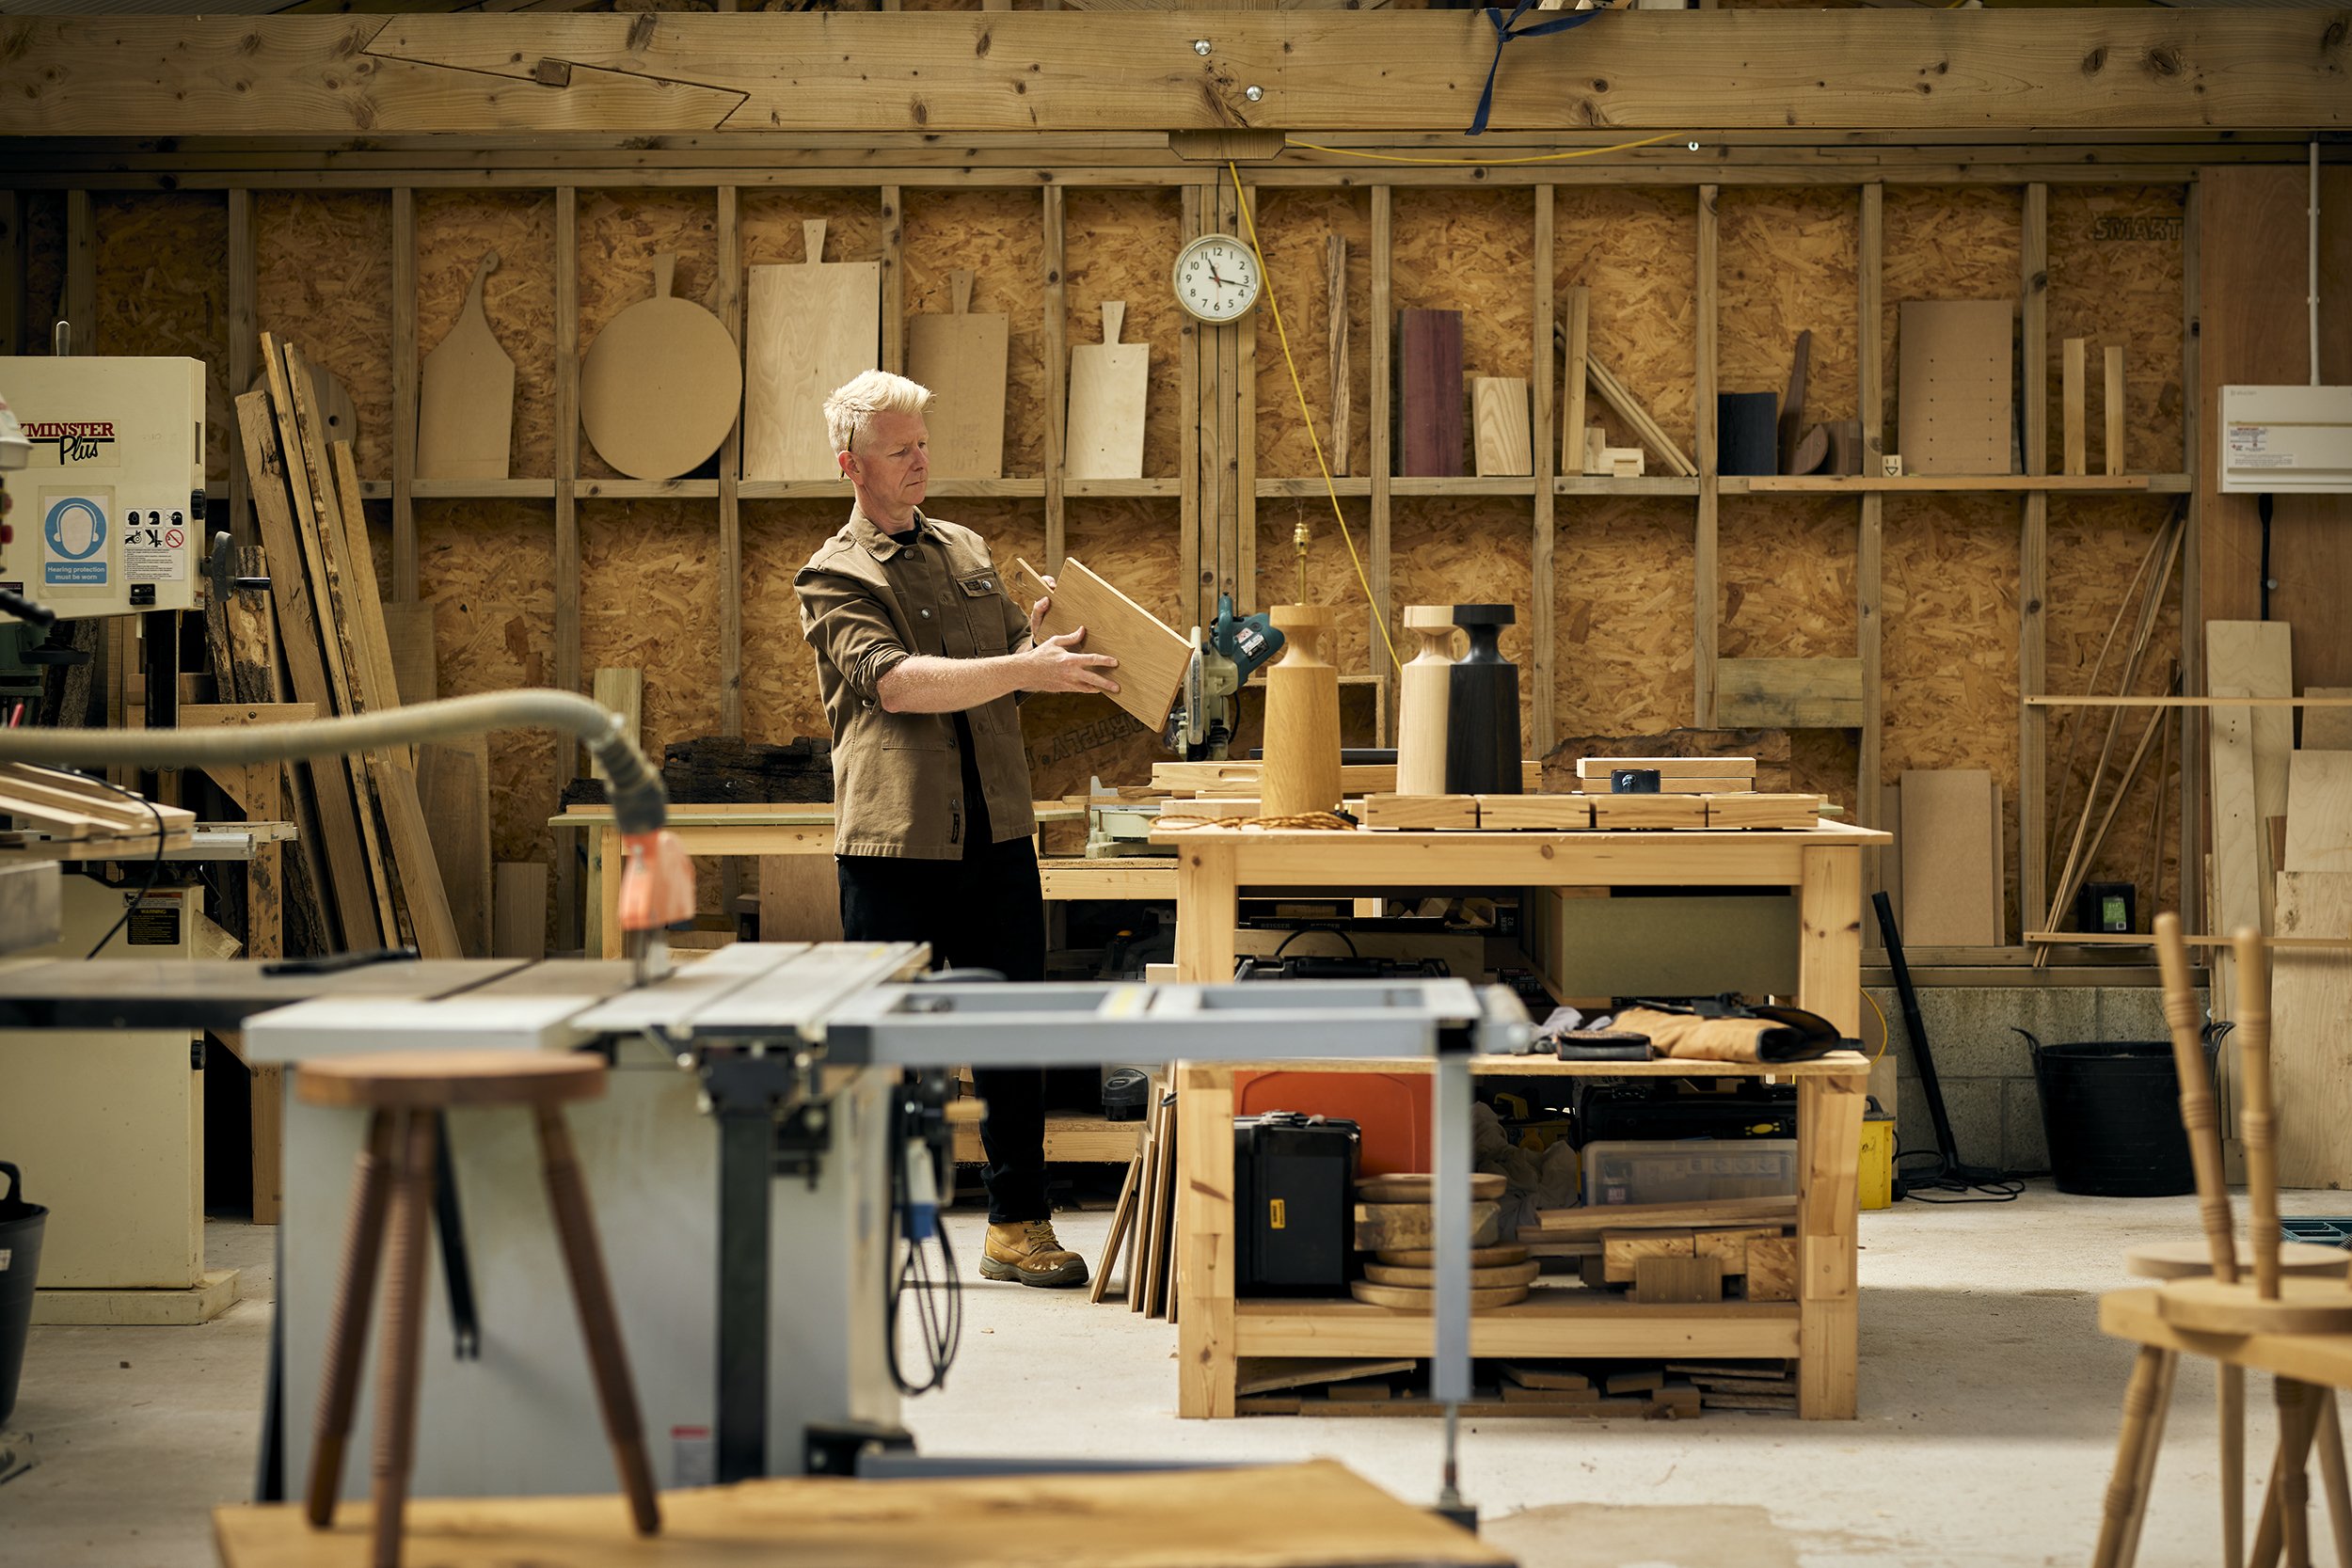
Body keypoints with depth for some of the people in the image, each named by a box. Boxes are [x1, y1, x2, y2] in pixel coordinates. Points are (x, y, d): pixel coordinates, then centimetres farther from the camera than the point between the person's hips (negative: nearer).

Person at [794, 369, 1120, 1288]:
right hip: (893, 842, -4)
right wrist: (1026, 670, -24)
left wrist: (1051, 638, 2)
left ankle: (1018, 1227, 11)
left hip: (995, 835, 4)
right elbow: (894, 681, -17)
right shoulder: (833, 579, -1)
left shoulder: (970, 555, 17)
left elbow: (1016, 655, 26)